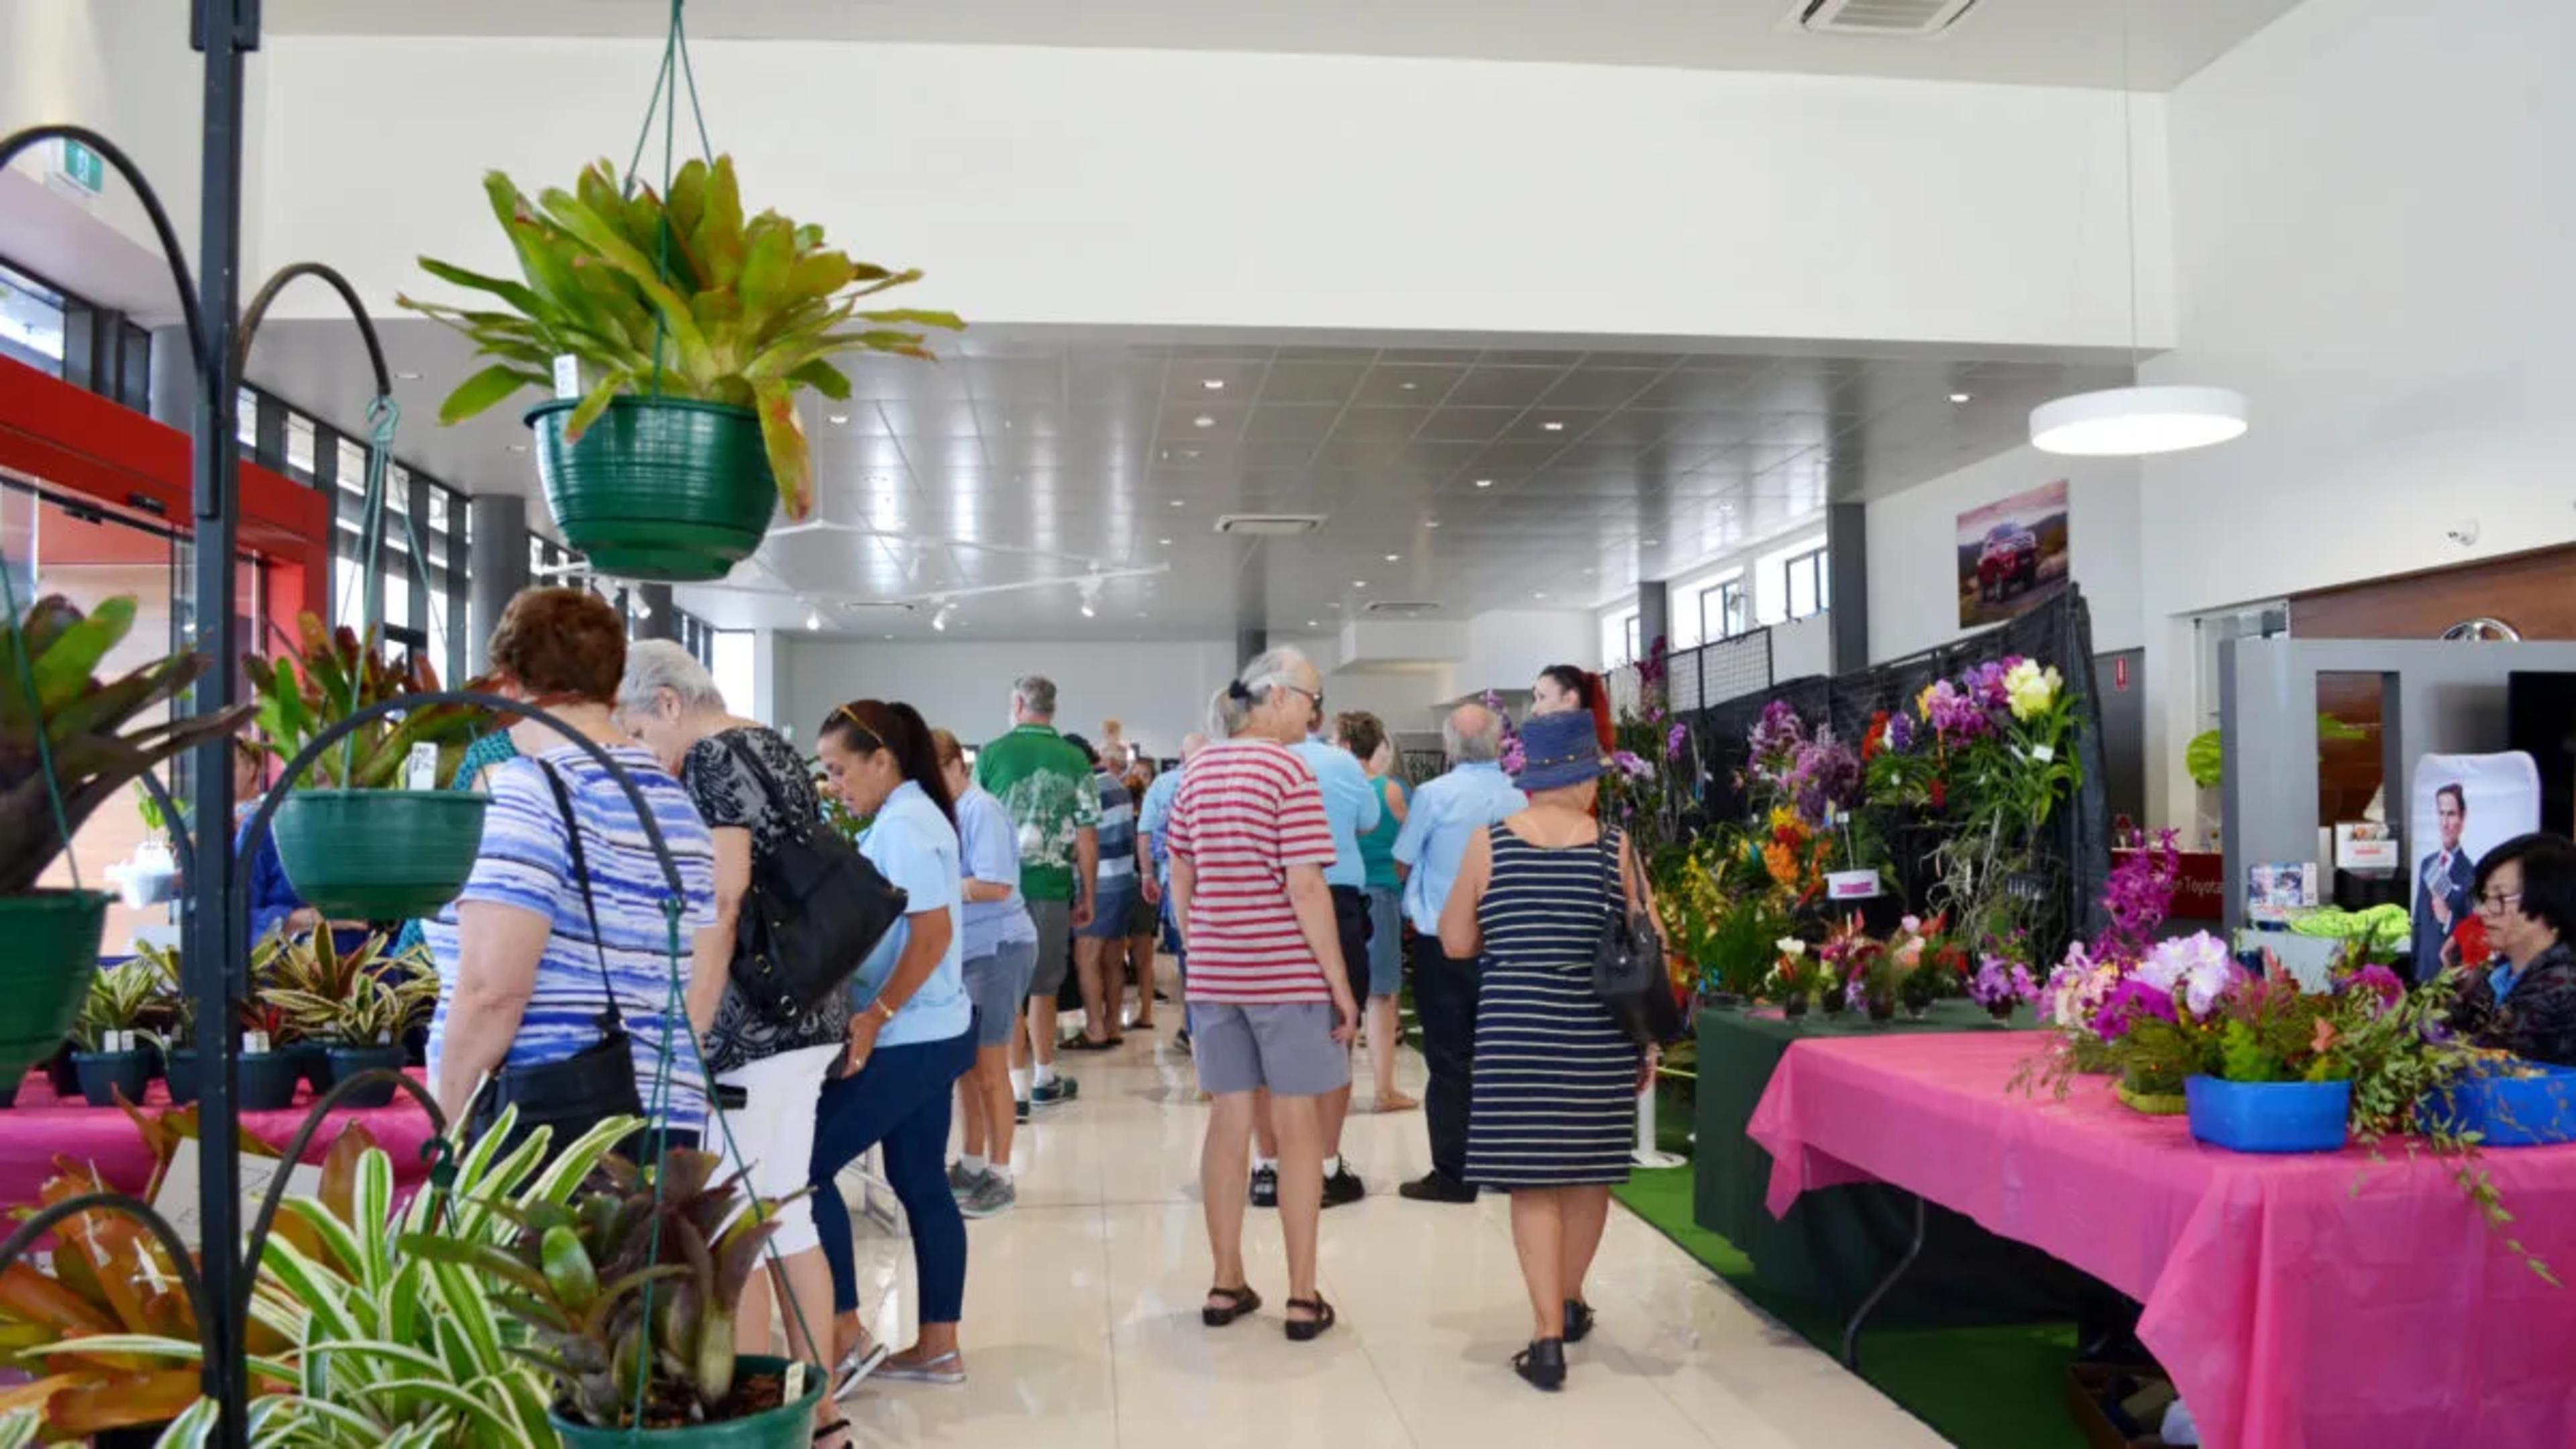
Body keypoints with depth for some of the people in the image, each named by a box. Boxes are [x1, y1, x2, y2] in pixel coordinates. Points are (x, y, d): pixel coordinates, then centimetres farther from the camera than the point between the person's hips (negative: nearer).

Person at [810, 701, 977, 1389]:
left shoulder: (903, 825, -16)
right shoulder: (911, 817, 14)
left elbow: (932, 934, -23)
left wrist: (873, 1018, -23)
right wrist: (879, 1018, 13)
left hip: (905, 1041, -10)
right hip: (930, 1034, 10)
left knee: (805, 1168, -3)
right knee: (922, 1185, 12)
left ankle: (843, 1335, 3)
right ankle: (939, 1348, 17)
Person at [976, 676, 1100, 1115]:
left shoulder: (991, 754, -2)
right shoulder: (1074, 760, -2)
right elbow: (1087, 835, -2)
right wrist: (1087, 896, 7)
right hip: (1052, 887, 1)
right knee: (1043, 988, 15)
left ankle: (1019, 1089, -1)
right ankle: (1045, 1080, 28)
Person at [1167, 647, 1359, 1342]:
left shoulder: (1199, 771, 7)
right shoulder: (1289, 771, -12)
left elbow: (1180, 881, 12)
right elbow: (1305, 888, -16)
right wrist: (1340, 983, -11)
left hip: (1214, 974, 6)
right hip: (1287, 973, -6)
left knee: (1228, 1119, 12)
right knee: (1298, 1127, 4)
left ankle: (1225, 1284, 20)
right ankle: (1303, 1296, 10)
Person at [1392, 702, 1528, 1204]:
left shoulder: (1434, 795, -12)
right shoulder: (1520, 800, -1)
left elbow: (1402, 864, -2)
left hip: (1442, 941, -4)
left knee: (1449, 1060, 1)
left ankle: (1453, 1174, 3)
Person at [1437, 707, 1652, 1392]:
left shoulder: (1489, 843, -3)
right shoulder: (1615, 846, -1)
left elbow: (1456, 943, 3)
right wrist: (1649, 1039, 11)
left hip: (1516, 1028, -1)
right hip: (1598, 1032, 1)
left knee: (1533, 1179, 2)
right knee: (1589, 1169, 17)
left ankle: (1549, 1339, -2)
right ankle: (1570, 1303, 34)